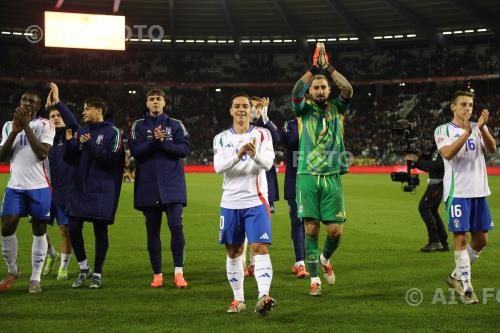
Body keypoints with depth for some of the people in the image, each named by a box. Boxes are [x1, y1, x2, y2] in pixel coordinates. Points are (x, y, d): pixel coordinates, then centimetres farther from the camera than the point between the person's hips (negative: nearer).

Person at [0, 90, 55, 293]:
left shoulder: (45, 126, 0)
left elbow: (42, 153, -15)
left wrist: (26, 126, -15)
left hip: (39, 186, -3)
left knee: (39, 231, 2)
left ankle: (36, 278, 9)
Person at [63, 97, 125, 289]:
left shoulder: (112, 132, -3)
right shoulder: (81, 132, 13)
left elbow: (112, 158, -15)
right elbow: (69, 159, 11)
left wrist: (90, 145, -20)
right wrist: (69, 142, -7)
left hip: (102, 192, -5)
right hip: (79, 188, 5)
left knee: (100, 230, 0)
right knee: (73, 228, 0)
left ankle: (97, 274, 11)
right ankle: (84, 269, 18)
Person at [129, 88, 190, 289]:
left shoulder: (175, 125, 8)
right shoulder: (139, 126, 8)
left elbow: (184, 149, -4)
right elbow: (135, 151, -5)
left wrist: (163, 143, -15)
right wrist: (154, 141, -17)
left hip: (172, 184, -1)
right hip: (148, 185, 1)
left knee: (175, 224, -14)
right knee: (152, 230, 5)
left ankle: (178, 272, -7)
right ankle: (157, 274, 13)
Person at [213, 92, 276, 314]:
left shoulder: (262, 135, 3)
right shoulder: (221, 138, 7)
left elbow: (268, 163, -12)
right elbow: (218, 167, -9)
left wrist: (255, 155, -34)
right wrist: (238, 155, -27)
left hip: (256, 201, -3)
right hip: (230, 202, 3)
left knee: (260, 247, -16)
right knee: (233, 252, 9)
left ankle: (263, 296, -28)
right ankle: (238, 299, 20)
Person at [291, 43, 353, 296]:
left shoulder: (336, 109, 12)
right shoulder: (304, 110, 8)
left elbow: (348, 90, -7)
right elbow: (296, 92, -13)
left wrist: (329, 67, -14)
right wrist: (314, 68, -21)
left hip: (332, 176, 1)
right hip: (307, 177, -1)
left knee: (336, 230, -2)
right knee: (311, 229, -3)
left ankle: (325, 258, 29)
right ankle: (314, 278, 7)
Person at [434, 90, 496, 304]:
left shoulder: (479, 128, 11)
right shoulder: (443, 130, 0)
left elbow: (492, 149, -7)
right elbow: (448, 153, -19)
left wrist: (482, 128, -23)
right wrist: (467, 133, -27)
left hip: (479, 191, 5)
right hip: (457, 191, -5)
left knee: (481, 238, 8)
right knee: (460, 238, -7)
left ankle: (457, 275, 25)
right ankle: (465, 286, -1)